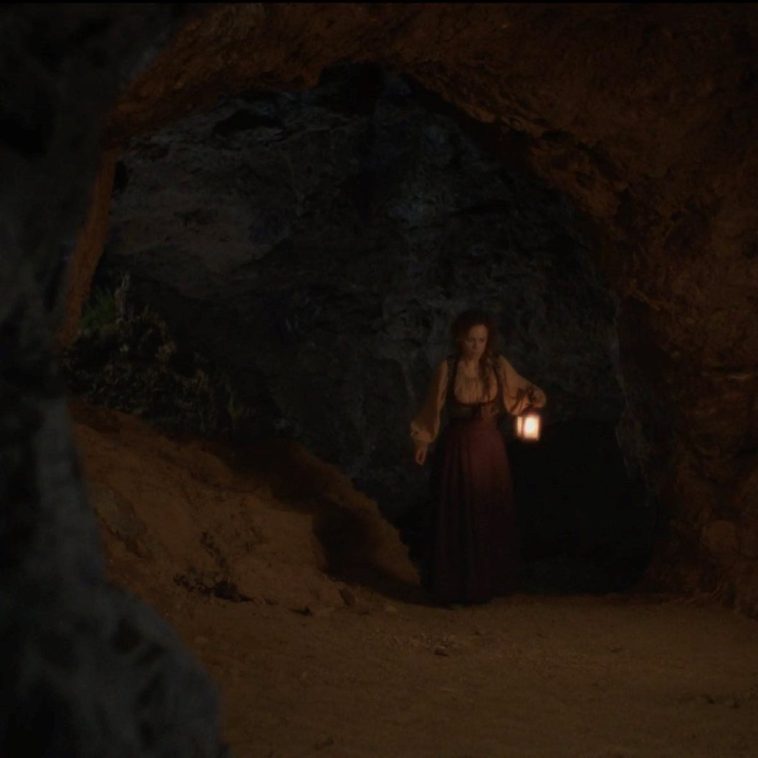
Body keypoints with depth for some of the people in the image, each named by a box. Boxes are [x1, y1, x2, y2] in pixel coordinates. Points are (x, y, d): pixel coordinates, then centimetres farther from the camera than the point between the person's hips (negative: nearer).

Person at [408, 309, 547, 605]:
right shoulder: (447, 369, -6)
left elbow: (519, 386, 10)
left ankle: (486, 584, 17)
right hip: (457, 448, -2)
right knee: (455, 517, 1)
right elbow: (433, 408, 3)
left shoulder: (497, 365, -2)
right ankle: (453, 588, 9)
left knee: (490, 517, 6)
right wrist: (422, 441, 3)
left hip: (490, 447, 2)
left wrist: (534, 394, -11)